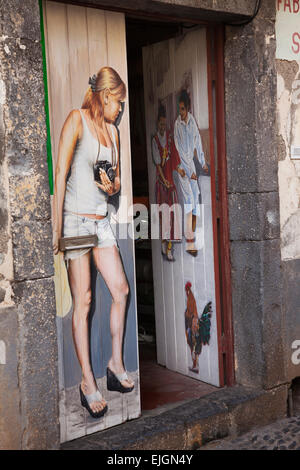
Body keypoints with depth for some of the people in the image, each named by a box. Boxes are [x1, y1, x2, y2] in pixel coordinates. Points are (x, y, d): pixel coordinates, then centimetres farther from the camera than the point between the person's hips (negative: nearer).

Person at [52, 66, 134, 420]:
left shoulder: (112, 130, 15)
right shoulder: (77, 119, -6)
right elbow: (60, 175, -12)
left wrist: (111, 186, -3)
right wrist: (57, 228, -17)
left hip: (101, 220, 7)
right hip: (75, 218, -7)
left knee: (121, 290, 4)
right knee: (82, 302, -4)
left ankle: (116, 364, 20)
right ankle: (87, 381, 4)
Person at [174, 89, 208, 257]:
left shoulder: (192, 120, 1)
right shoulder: (177, 125, -18)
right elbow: (180, 150, -18)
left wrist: (203, 162, 16)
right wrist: (190, 171, -17)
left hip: (191, 162, 6)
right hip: (181, 164, -6)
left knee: (196, 196, 5)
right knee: (189, 198, -14)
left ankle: (193, 234, 17)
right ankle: (190, 243, -15)